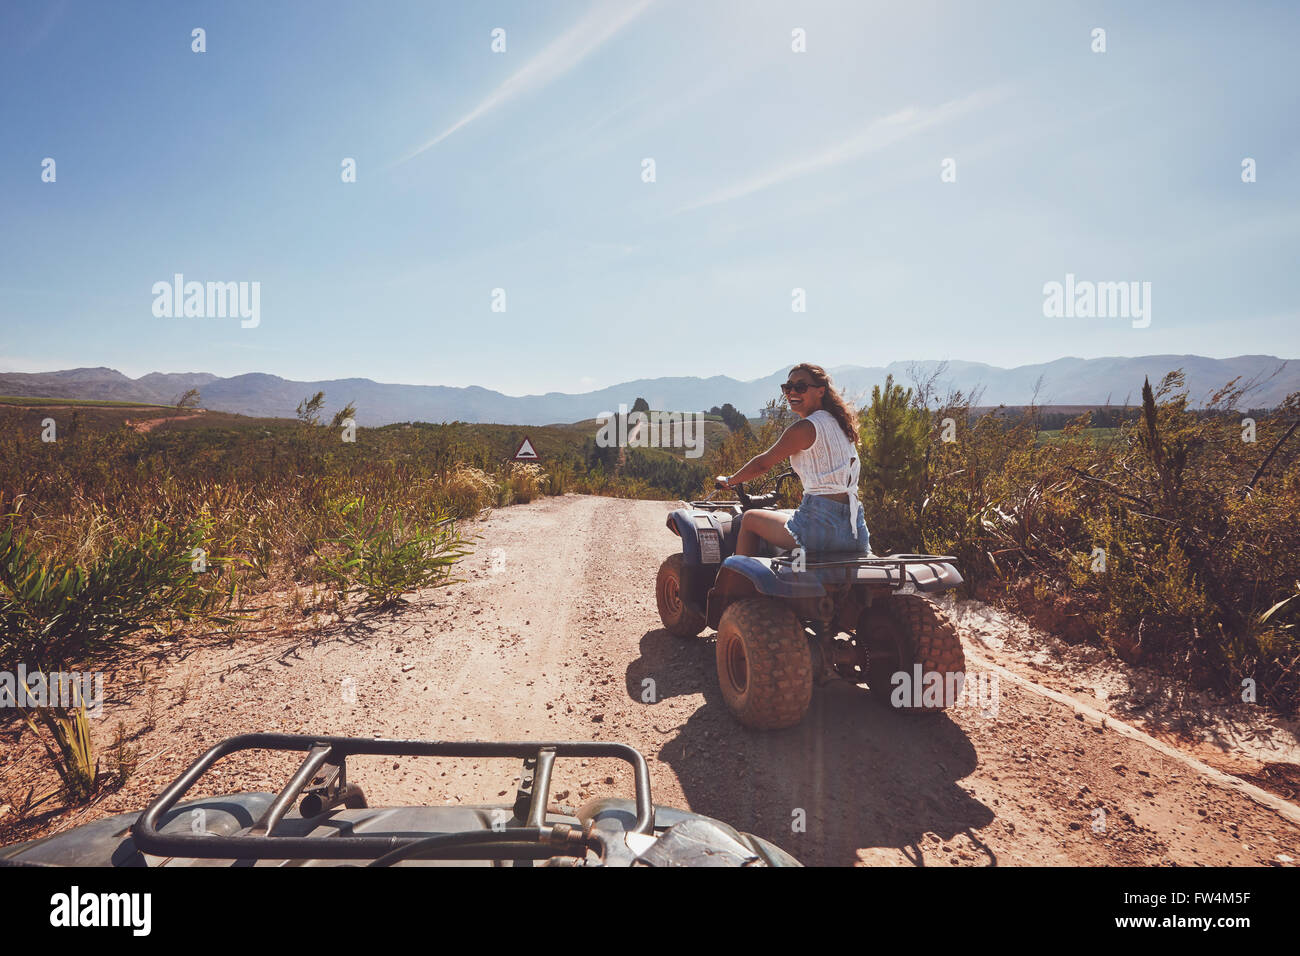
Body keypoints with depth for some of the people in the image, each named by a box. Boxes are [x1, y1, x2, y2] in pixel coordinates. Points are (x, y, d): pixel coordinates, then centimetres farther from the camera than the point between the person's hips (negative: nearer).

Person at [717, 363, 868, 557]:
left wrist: (729, 481, 17)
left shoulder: (804, 428, -9)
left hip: (822, 526, -8)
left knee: (750, 519, 13)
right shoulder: (838, 422, 14)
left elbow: (763, 463, 2)